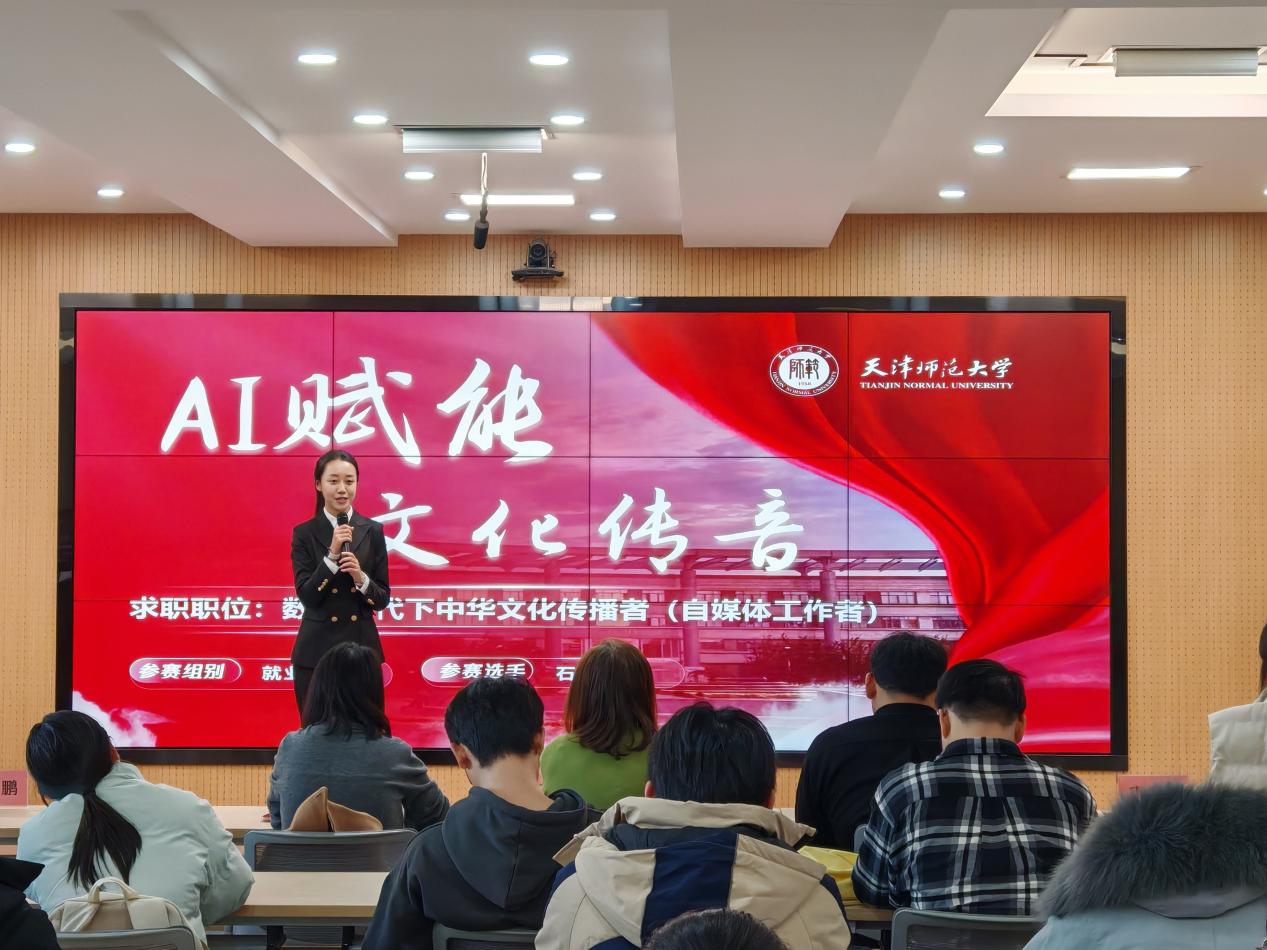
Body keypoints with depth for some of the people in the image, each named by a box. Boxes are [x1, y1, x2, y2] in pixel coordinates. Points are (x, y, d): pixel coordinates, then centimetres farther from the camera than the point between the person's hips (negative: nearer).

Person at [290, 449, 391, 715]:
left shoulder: (372, 531, 4)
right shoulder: (304, 534, 0)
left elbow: (382, 599, 3)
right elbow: (306, 597, -8)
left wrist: (360, 577, -16)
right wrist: (332, 555, -18)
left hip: (362, 647, 1)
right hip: (316, 650, -1)